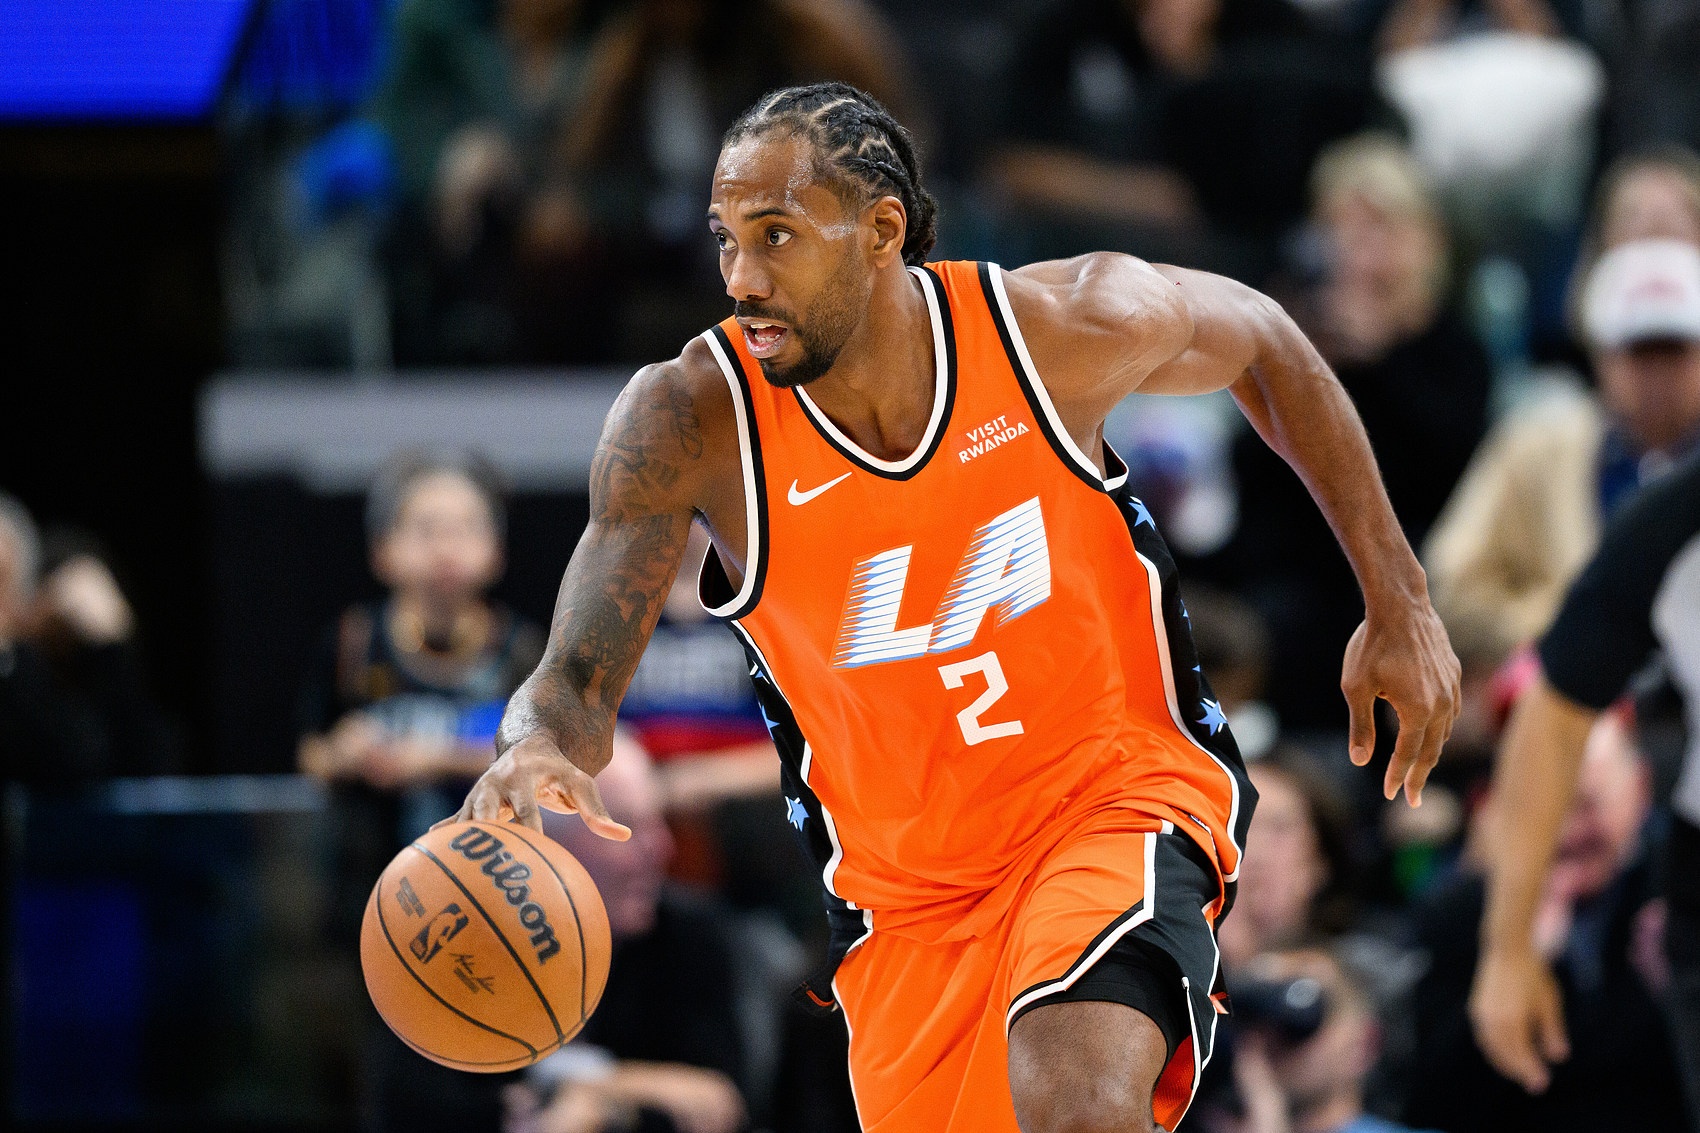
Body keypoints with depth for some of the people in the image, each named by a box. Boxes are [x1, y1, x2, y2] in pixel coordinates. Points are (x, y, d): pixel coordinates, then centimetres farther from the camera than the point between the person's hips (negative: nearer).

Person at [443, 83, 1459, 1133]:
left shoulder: (1064, 325, -15)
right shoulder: (689, 423, -15)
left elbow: (1263, 340, 6)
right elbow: (578, 682, -15)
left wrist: (1399, 601, 7)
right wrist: (537, 753, -42)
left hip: (1115, 797, -3)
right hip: (905, 882, 3)